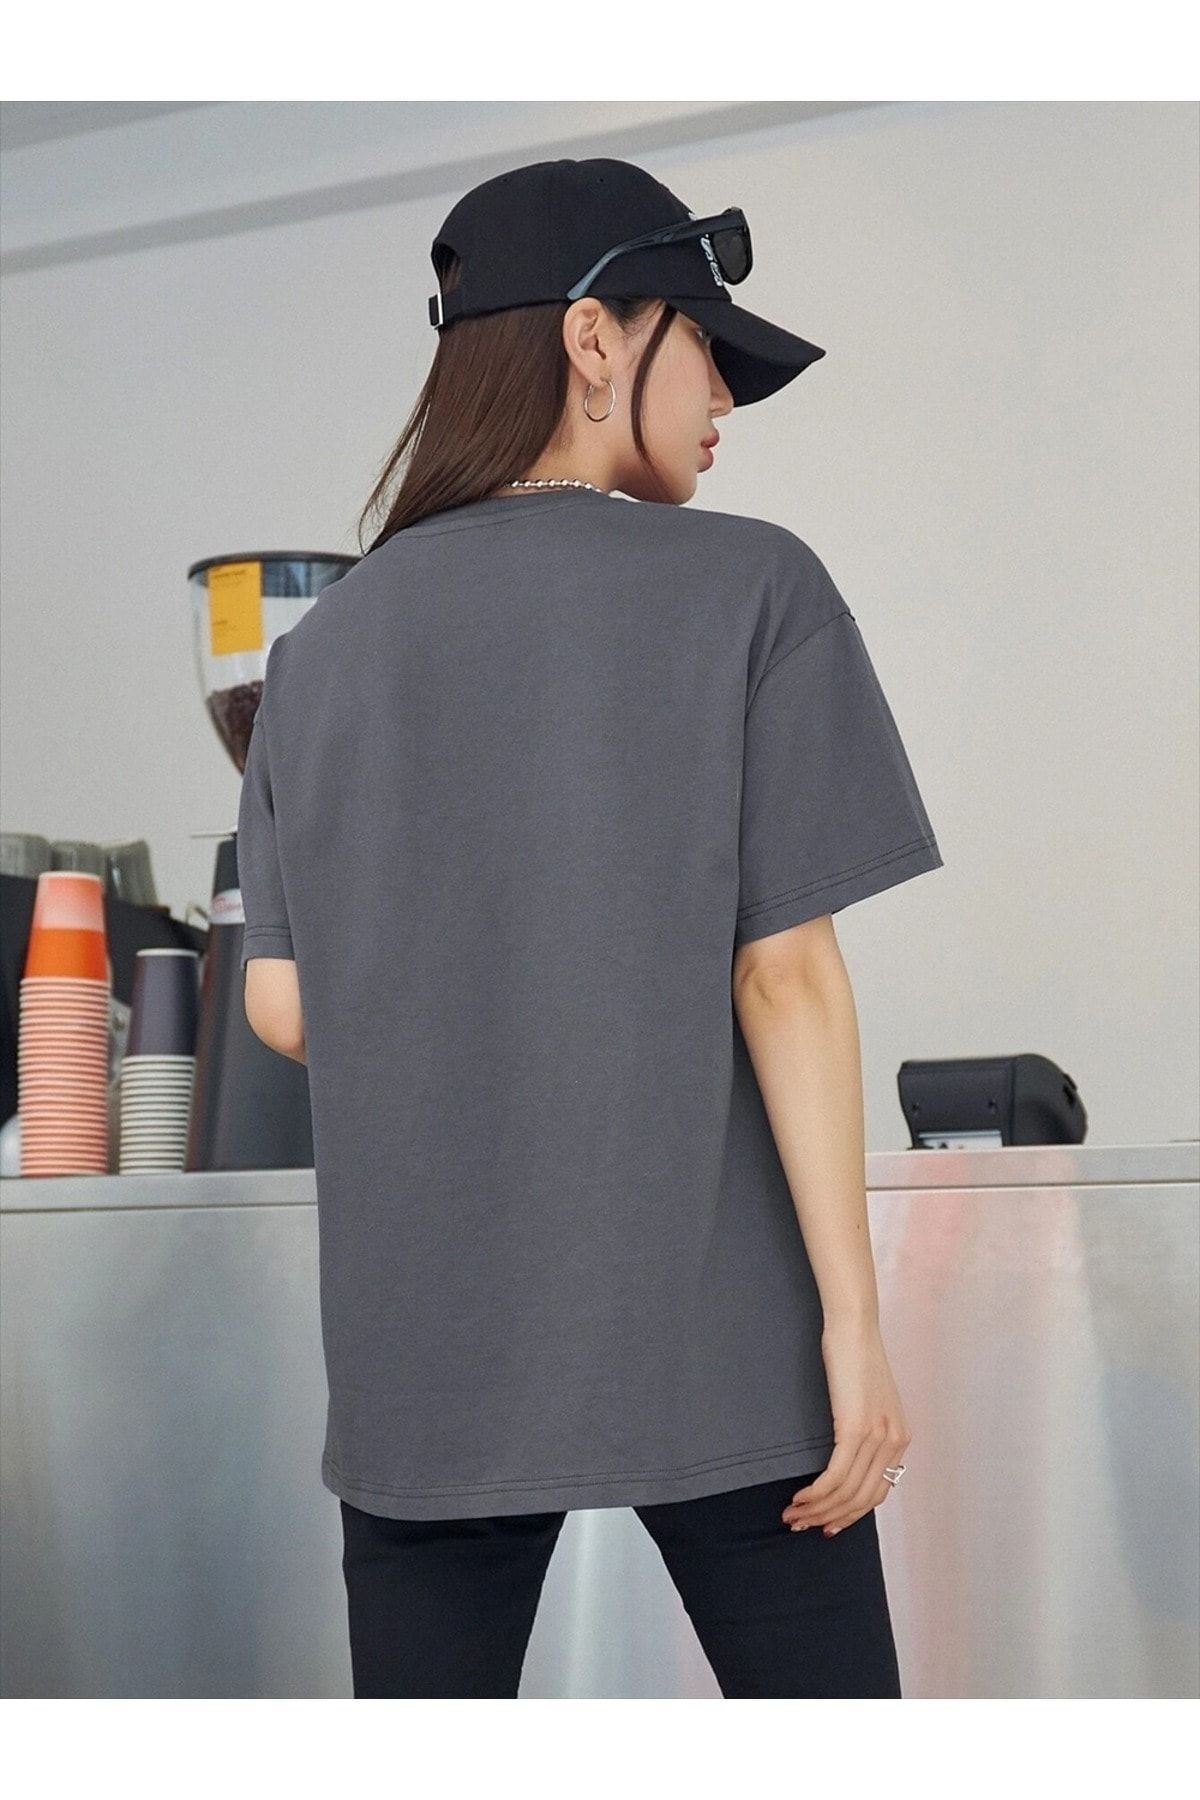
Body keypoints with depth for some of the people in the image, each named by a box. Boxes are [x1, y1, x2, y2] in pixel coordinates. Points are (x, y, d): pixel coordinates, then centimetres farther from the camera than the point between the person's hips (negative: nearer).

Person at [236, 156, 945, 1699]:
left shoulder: (323, 643, 6)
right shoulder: (747, 588, -4)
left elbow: (282, 1008, 4)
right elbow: (786, 975, -9)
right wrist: (853, 1317, -6)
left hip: (424, 1357, 3)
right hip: (713, 1340, -3)